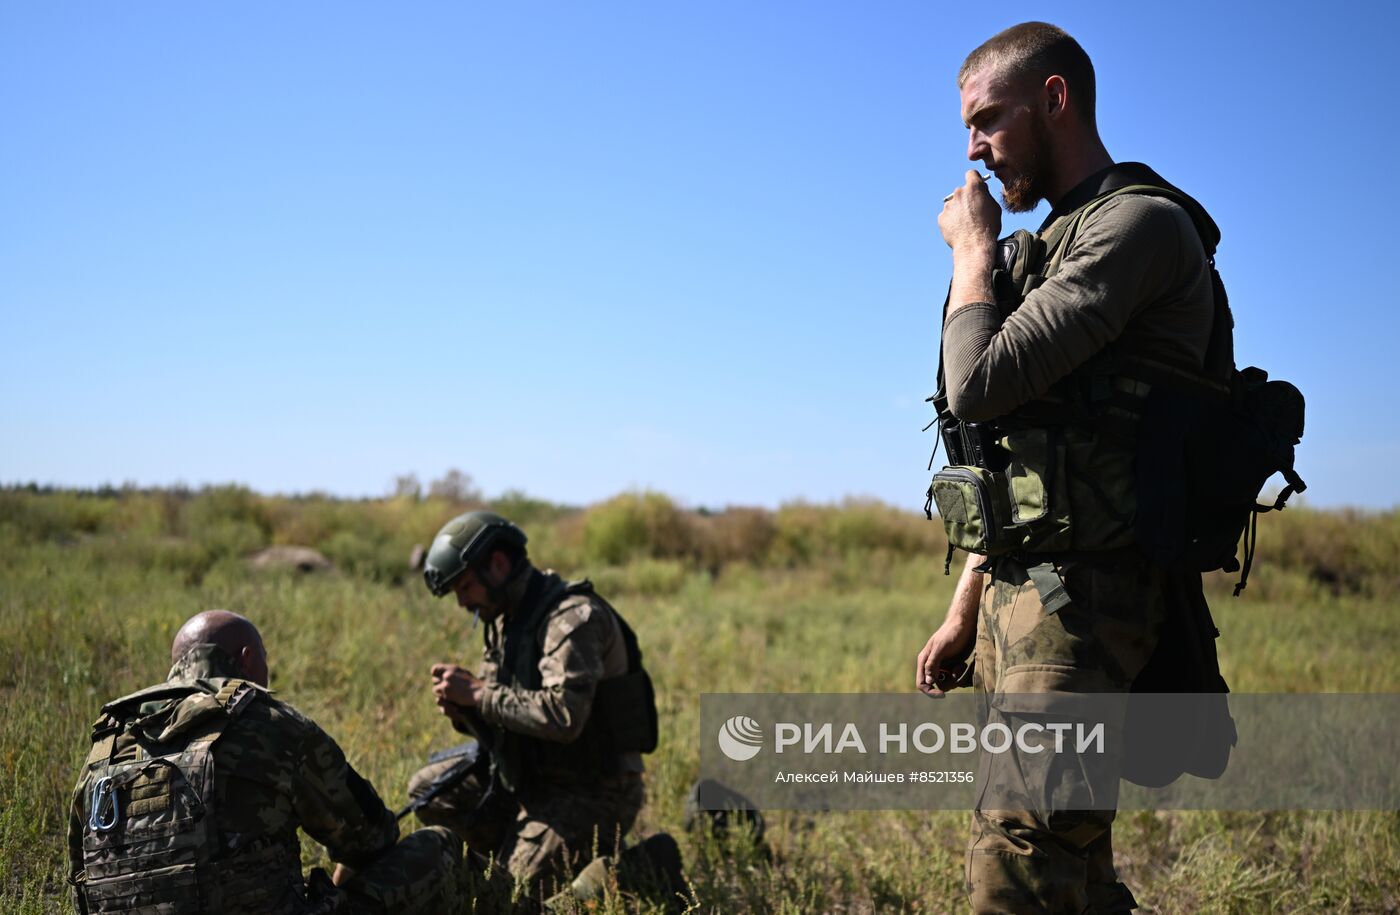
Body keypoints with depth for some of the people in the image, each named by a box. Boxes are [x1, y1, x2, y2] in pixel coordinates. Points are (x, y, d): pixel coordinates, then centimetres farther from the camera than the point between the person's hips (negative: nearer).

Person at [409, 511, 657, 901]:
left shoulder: (574, 617, -21)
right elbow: (507, 716, 14)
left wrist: (478, 694, -24)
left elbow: (563, 716, -33)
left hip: (592, 792, -9)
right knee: (427, 791, 7)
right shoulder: (505, 620, 8)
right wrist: (461, 709, -9)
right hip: (532, 776, 9)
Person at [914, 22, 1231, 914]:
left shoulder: (1137, 223, -9)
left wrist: (974, 252, -3)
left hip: (1084, 599, -10)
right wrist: (965, 612, 19)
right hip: (1021, 595, 10)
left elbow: (979, 384, -19)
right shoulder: (1050, 247, 21)